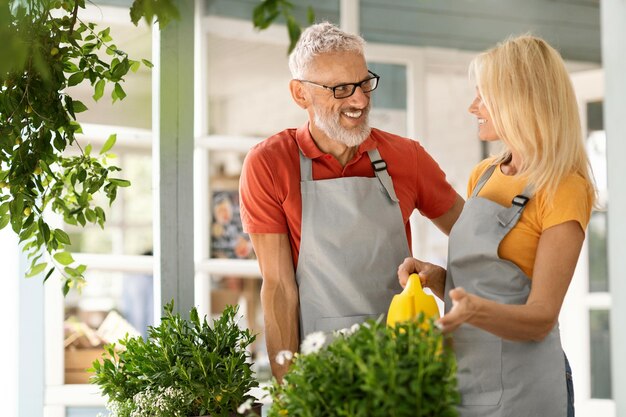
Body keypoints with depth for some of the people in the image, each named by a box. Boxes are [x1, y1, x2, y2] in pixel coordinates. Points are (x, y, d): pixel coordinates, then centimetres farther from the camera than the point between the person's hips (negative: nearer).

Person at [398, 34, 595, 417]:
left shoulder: (564, 190, -12)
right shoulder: (483, 176, 10)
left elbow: (541, 317, -16)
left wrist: (475, 310, -33)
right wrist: (431, 275, -3)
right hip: (460, 377, 7)